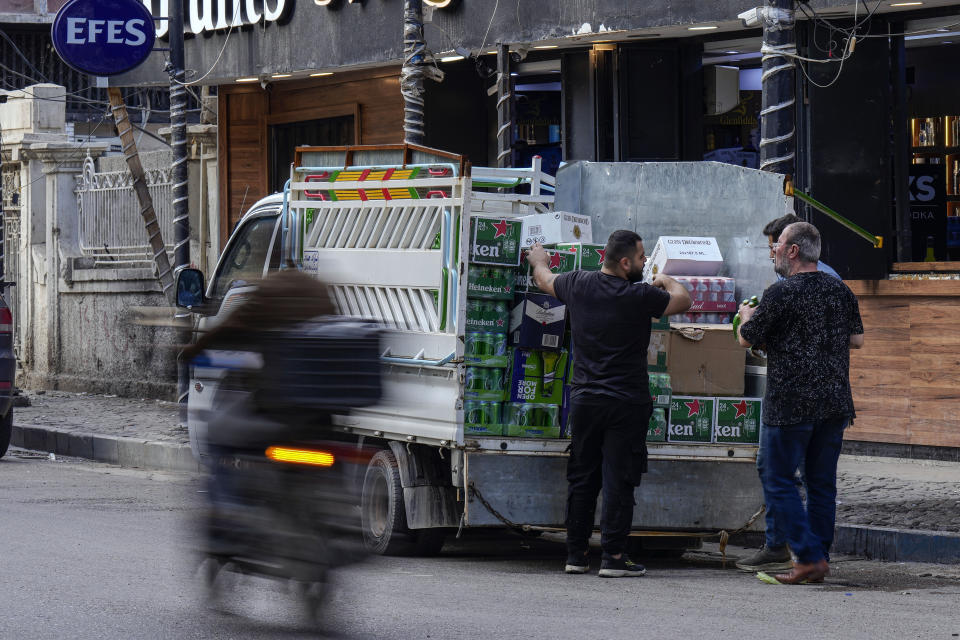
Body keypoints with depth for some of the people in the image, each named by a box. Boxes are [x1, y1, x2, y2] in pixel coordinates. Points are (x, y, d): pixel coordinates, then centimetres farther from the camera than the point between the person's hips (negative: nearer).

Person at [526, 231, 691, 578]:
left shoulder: (578, 285, 1)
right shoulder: (640, 296, -13)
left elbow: (545, 281, 23)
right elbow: (682, 301, 3)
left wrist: (539, 261, 46)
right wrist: (668, 281, 25)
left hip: (584, 399, 5)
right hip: (626, 403, -5)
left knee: (581, 478, 12)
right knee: (618, 480, -2)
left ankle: (576, 555, 15)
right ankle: (613, 556, -3)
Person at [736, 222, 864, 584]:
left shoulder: (782, 293, -12)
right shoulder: (840, 290, 7)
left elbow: (746, 339, -4)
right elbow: (857, 340, 17)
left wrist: (747, 315, 17)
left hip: (790, 403, -6)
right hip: (835, 401, 6)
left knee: (779, 480, 2)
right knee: (822, 482, 12)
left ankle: (810, 557, -6)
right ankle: (819, 559, 13)